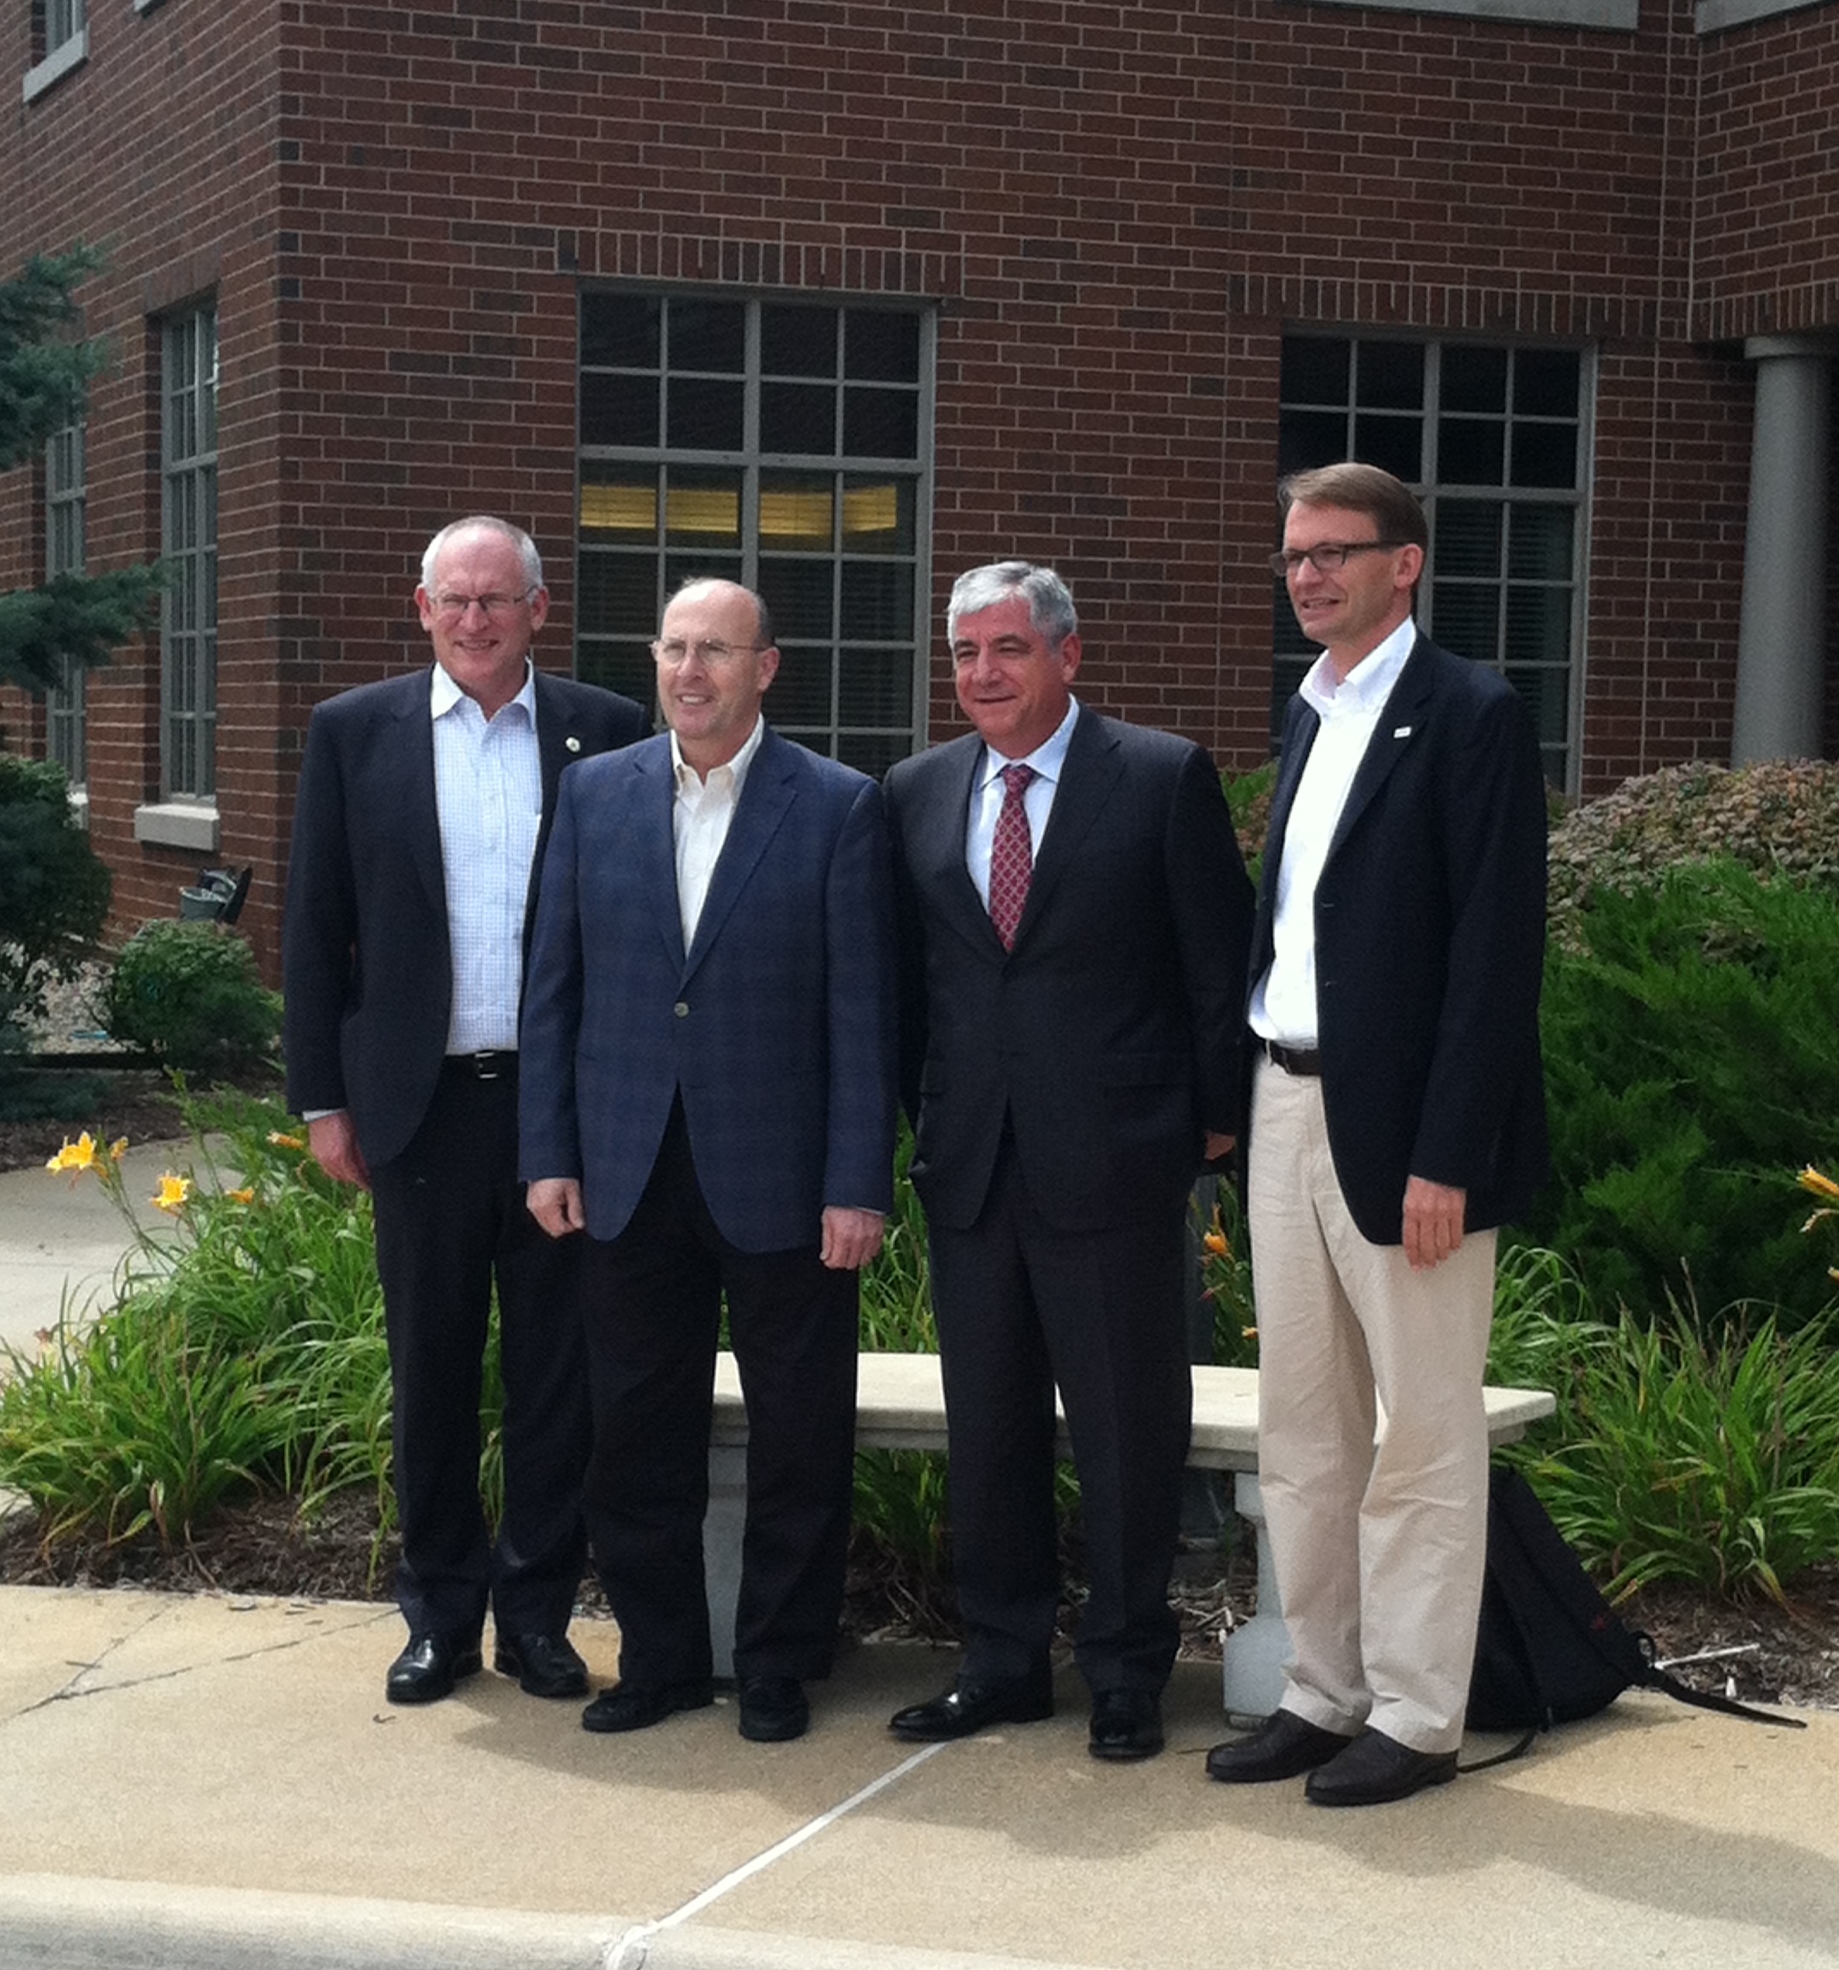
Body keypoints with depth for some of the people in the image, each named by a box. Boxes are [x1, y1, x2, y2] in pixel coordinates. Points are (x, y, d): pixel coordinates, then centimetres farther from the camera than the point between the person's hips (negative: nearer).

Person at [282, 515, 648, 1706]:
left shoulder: (607, 734, 1)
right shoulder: (355, 733, 3)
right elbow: (316, 929, 5)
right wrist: (325, 1100, 1)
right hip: (422, 1104, 1)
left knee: (558, 1369, 6)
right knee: (432, 1368, 9)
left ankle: (538, 1607, 19)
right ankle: (441, 1611, 21)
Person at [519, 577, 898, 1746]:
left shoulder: (838, 807, -3)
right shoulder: (596, 794, 7)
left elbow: (862, 1011, -6)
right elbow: (557, 985, 9)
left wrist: (858, 1185, -10)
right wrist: (549, 1153, 3)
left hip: (779, 1176, -3)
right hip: (632, 1171, 3)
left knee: (798, 1434, 6)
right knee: (640, 1429, 10)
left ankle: (779, 1664, 21)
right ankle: (660, 1657, 25)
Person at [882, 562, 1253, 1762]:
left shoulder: (1164, 778, -3)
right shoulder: (917, 794, 10)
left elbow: (1219, 958, -1)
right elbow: (905, 973, 14)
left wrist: (1217, 1116, -2)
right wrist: (921, 1116, 9)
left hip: (1114, 1161, -4)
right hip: (970, 1163, 4)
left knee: (1129, 1428, 4)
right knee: (987, 1427, 12)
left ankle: (1128, 1676, 17)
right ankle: (1004, 1664, 25)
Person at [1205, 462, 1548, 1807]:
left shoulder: (1471, 716, -9)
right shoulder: (1308, 715, 15)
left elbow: (1498, 950, -15)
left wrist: (1448, 1156, -19)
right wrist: (1241, 1105, 9)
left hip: (1398, 1123, -8)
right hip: (1287, 1103, 8)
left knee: (1425, 1432, 2)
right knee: (1303, 1428, 13)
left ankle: (1416, 1717, 11)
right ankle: (1323, 1691, 23)